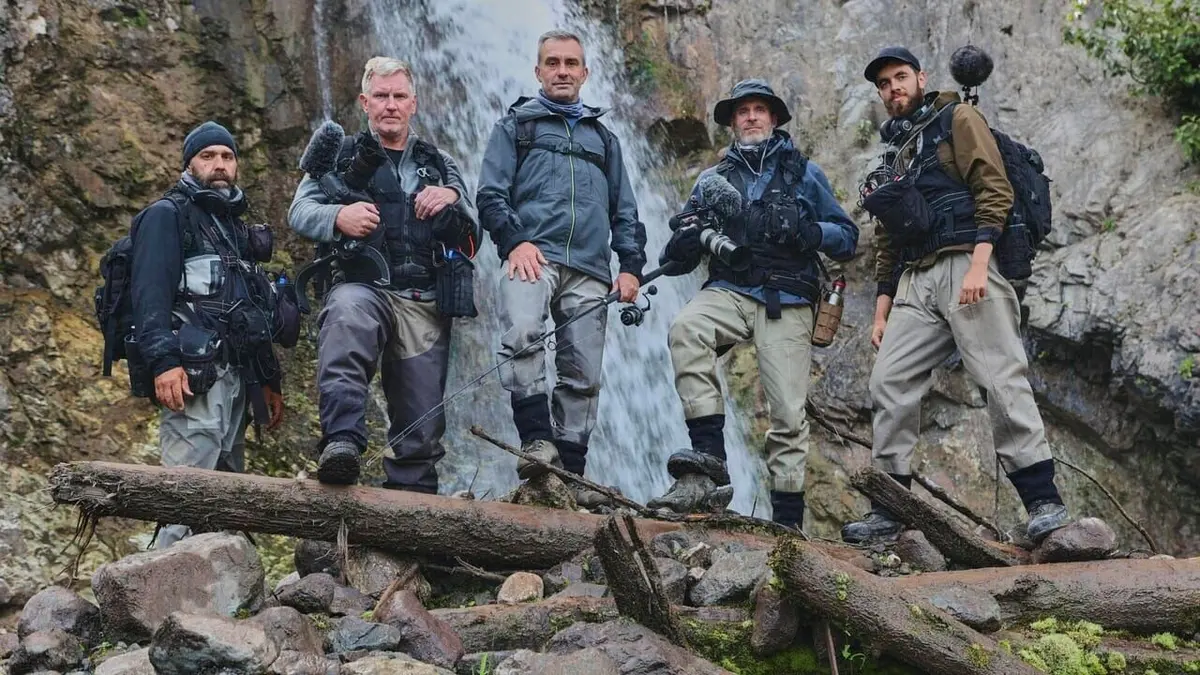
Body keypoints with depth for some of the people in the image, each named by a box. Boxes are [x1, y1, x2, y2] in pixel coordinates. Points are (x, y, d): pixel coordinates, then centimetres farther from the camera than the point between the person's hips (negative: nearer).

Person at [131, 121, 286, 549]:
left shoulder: (235, 227, 28)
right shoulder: (167, 216, 4)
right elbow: (149, 292, -10)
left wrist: (269, 380, 24)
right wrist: (163, 361, -24)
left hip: (236, 376, 8)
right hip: (192, 372, -8)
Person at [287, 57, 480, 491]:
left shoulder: (439, 165, 24)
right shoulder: (342, 157, 16)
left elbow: (472, 233, 16)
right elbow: (299, 211, 4)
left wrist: (453, 199, -6)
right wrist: (338, 217, -18)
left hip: (425, 306, 3)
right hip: (364, 287, -3)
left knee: (422, 426, 0)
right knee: (346, 319, -40)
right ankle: (342, 440, -50)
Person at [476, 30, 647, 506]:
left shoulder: (603, 138, 28)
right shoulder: (515, 125, 18)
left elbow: (624, 212, 24)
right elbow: (491, 193, 6)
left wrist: (631, 265, 9)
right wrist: (514, 240, -11)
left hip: (589, 269, 3)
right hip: (533, 255, -3)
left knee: (582, 375, -3)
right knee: (522, 334, -32)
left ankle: (570, 475, 2)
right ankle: (536, 440, -29)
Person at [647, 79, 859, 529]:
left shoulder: (805, 173, 16)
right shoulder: (713, 180, 20)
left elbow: (847, 238, 12)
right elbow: (678, 260, 16)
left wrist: (805, 231, -8)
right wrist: (685, 243, -9)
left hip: (786, 304, -1)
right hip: (729, 291, 1)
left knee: (788, 411, -11)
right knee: (685, 329, -32)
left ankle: (788, 520, -4)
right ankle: (709, 463, -35)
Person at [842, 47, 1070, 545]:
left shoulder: (957, 120, 6)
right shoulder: (895, 152, 27)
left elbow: (994, 190, -7)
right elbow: (886, 241, 25)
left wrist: (978, 265, -19)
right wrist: (882, 312, 19)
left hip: (966, 266, -7)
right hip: (916, 281, 7)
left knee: (1001, 378, -12)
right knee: (889, 383, -2)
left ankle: (1043, 502, -9)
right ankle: (888, 511, 2)